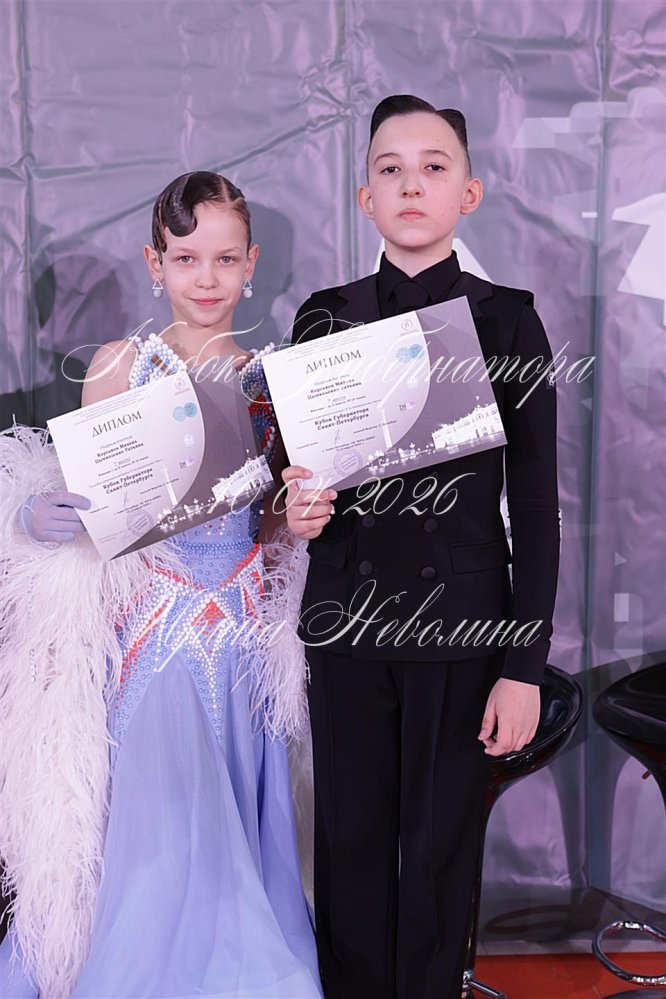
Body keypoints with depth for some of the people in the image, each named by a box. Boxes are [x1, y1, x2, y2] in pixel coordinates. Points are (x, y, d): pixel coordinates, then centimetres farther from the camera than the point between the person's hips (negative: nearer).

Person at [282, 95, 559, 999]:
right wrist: (299, 508, -11)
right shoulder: (323, 317, 6)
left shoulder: (507, 320, -1)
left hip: (464, 625, -2)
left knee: (441, 851, 8)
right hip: (346, 619, 2)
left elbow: (535, 500, -3)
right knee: (350, 847, 11)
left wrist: (525, 665, -6)